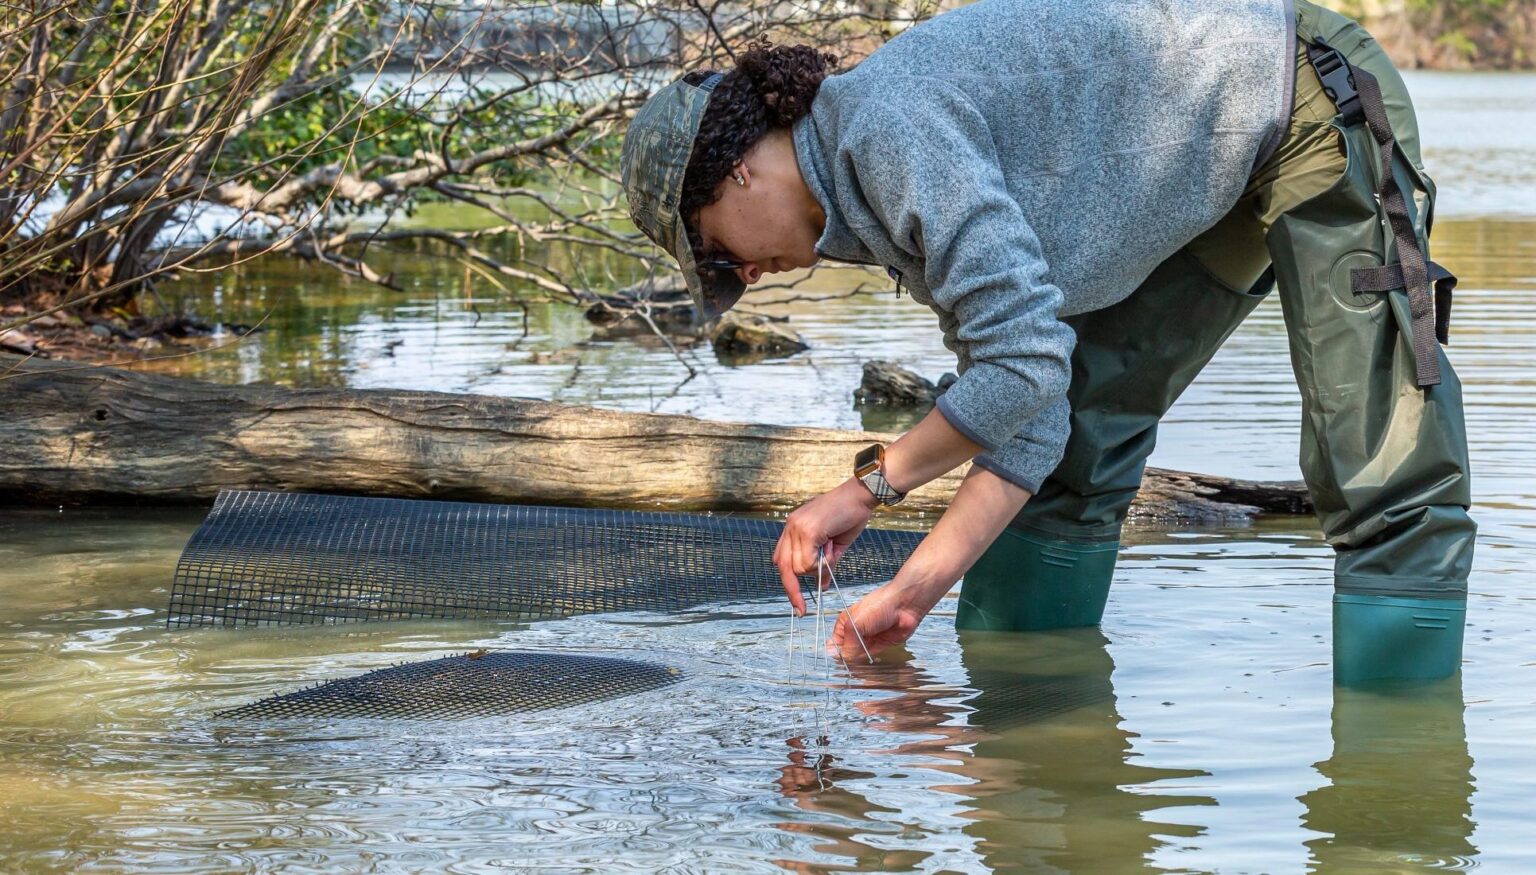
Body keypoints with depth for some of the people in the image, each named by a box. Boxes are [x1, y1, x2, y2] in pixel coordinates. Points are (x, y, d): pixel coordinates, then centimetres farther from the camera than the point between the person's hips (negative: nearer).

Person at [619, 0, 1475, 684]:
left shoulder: (891, 129, -24)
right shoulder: (877, 195, 4)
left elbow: (1026, 365, -30)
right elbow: (1024, 433, 2)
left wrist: (870, 485, -18)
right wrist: (915, 589, -4)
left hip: (1321, 112, -10)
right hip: (1210, 182, 10)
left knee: (1382, 476, -15)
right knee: (1073, 442, 10)